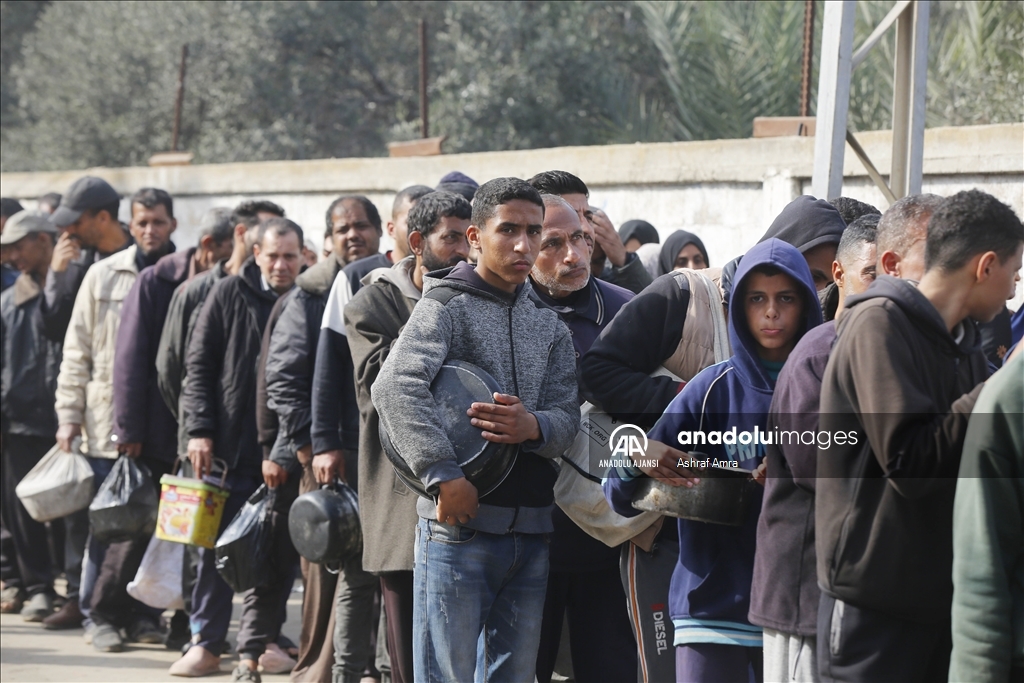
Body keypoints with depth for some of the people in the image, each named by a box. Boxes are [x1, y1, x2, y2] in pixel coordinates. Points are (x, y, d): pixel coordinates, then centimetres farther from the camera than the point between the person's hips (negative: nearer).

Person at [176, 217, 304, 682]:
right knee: (217, 547, 3)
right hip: (232, 447, 0)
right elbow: (199, 364, 4)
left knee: (279, 556, 3)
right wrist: (200, 429, -4)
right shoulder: (230, 294, 3)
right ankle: (206, 641, 12)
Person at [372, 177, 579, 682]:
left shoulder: (550, 328, 18)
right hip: (459, 528, -6)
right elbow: (395, 388, -20)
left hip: (530, 535, 6)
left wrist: (532, 427, -18)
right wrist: (444, 475, -27)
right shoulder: (445, 307, -2)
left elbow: (568, 418, 6)